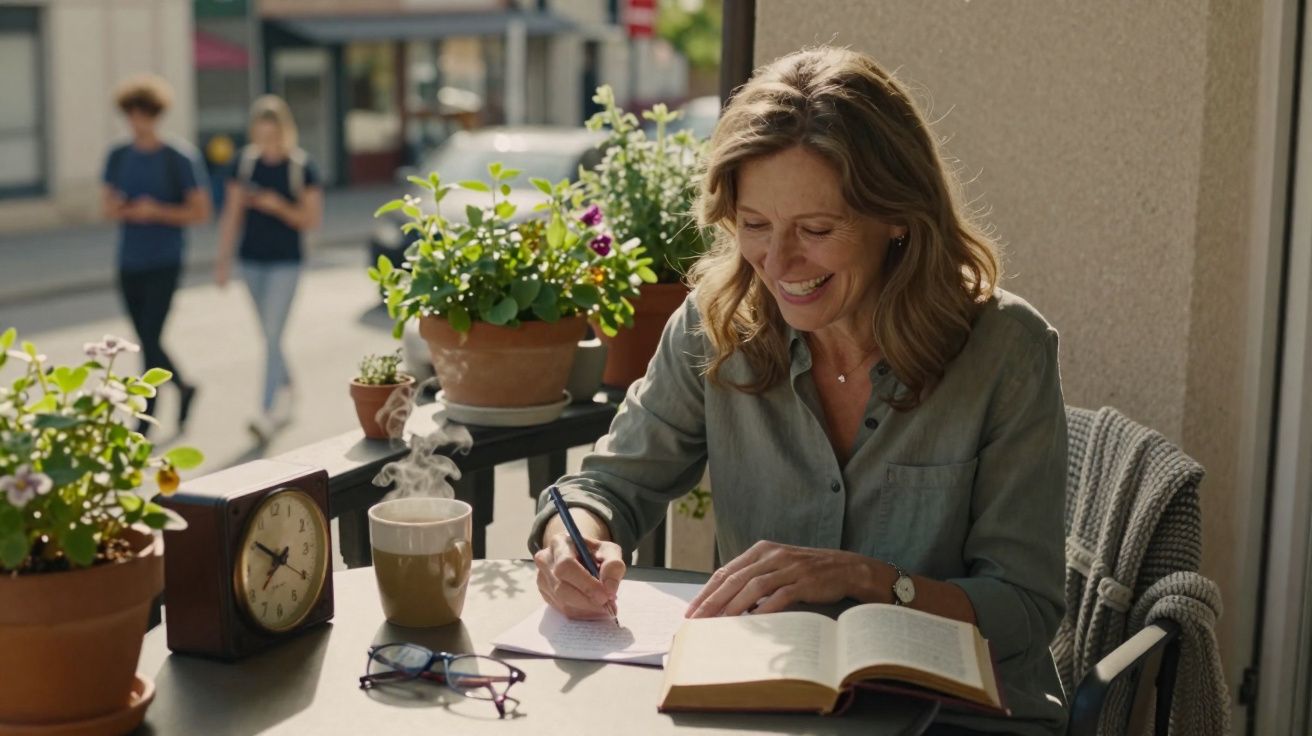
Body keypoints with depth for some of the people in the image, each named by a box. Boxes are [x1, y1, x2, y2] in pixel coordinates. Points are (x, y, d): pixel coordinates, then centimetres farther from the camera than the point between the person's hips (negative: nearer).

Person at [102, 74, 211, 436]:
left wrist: (157, 212, -18)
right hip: (129, 263, 5)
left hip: (164, 262, -5)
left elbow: (201, 211, -5)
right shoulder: (118, 157, 7)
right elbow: (107, 206, 12)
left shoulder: (179, 158, -6)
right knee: (147, 341, 12)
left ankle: (146, 420, -2)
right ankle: (183, 388, 35)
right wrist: (126, 211, -11)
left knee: (151, 340, -9)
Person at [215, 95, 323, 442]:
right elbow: (232, 214, 7)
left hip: (286, 261, -4)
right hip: (252, 260, 4)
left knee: (272, 334, -10)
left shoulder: (301, 167, -7)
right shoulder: (246, 163, 3)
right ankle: (285, 388, 35)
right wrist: (223, 259, 5)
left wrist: (278, 206, -21)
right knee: (269, 333, 14)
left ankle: (269, 411, -8)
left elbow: (312, 219, -6)